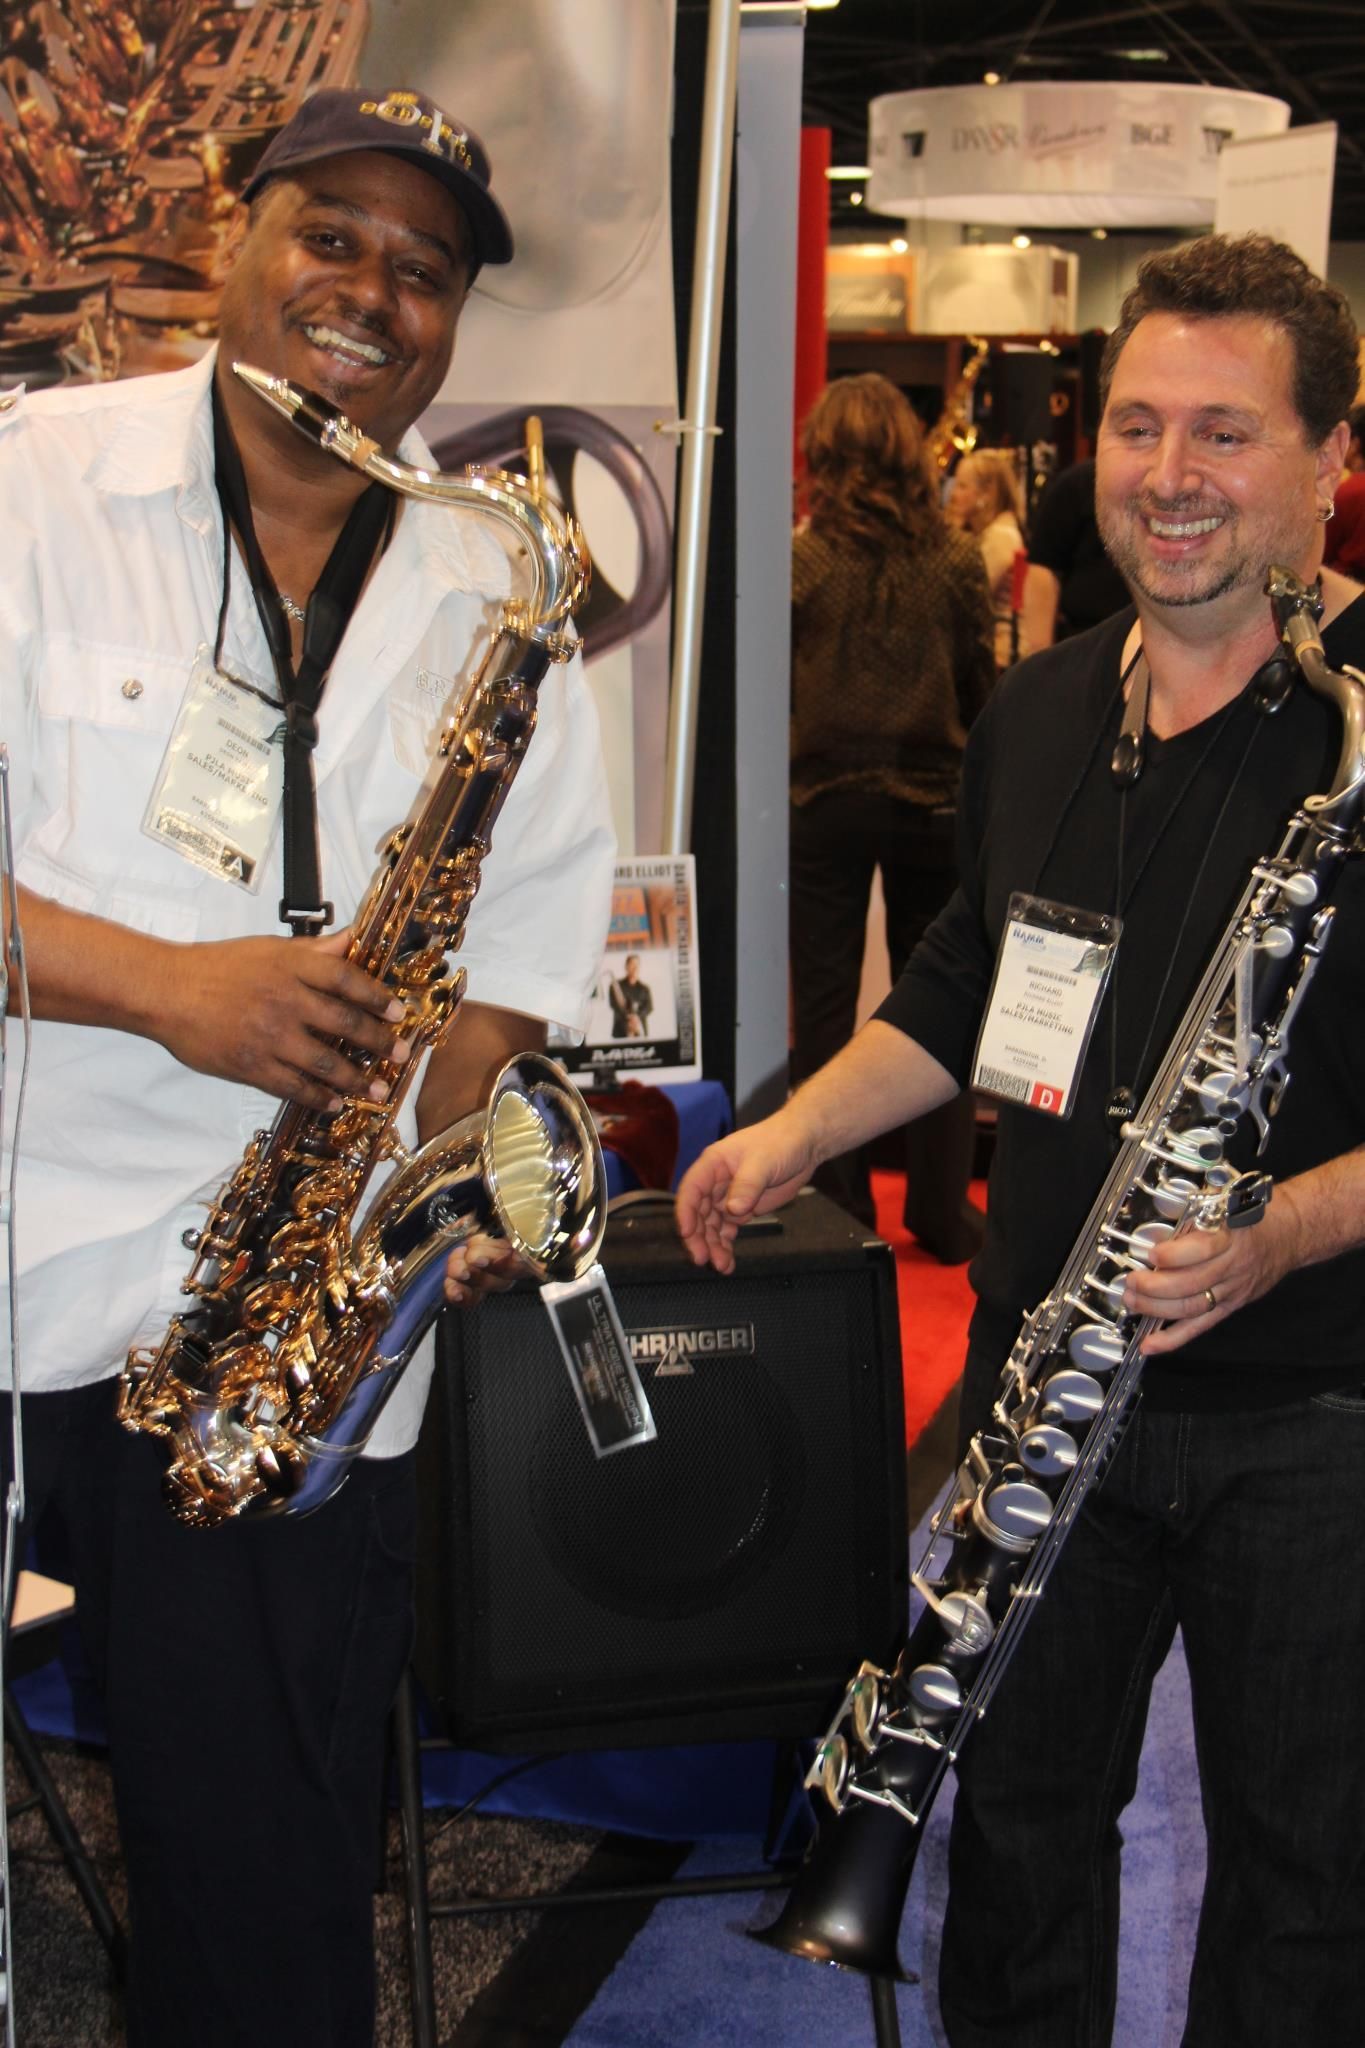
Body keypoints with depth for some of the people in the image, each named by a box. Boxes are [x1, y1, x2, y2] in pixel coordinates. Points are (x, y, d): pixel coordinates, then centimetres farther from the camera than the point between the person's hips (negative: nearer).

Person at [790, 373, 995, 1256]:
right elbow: (984, 689, 3)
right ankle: (941, 1210, 17)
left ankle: (839, 1207, 12)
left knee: (823, 1006, 8)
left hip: (826, 803, -2)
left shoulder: (802, 562, -9)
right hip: (934, 802, 2)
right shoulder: (956, 559, -3)